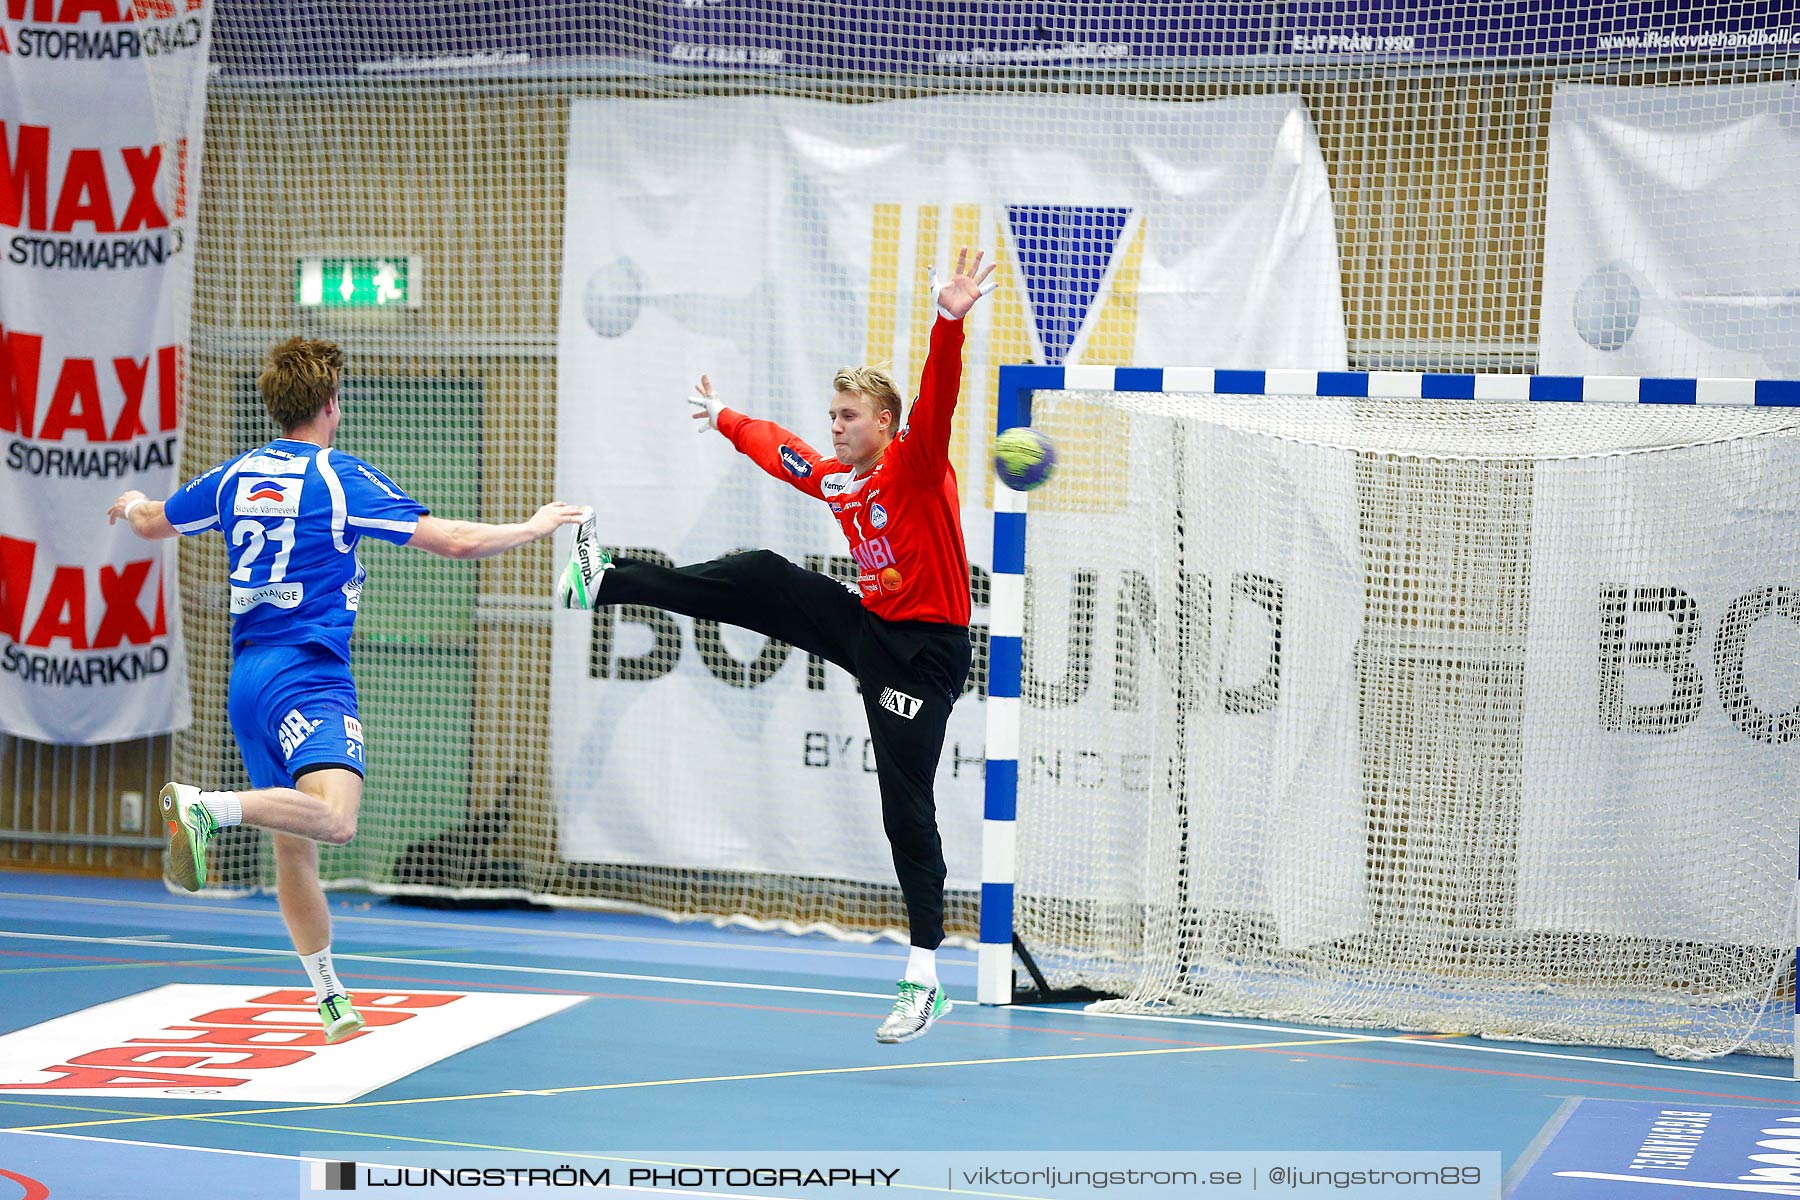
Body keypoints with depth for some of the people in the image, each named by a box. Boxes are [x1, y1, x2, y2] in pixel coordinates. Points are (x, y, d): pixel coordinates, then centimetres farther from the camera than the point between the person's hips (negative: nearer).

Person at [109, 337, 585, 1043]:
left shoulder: (235, 476, 11)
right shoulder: (343, 480, -7)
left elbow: (153, 524, 30)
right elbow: (455, 541, -10)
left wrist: (131, 505, 54)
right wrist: (537, 527, 5)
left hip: (249, 679, 8)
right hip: (307, 676, -8)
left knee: (295, 847, 15)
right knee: (334, 820, -27)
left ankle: (331, 1000, 24)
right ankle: (204, 808, -40)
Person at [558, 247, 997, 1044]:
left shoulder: (917, 465, -13)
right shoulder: (834, 478, 9)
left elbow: (938, 398, -31)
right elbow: (779, 449, 29)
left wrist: (950, 323, -47)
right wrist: (725, 421, 45)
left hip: (925, 650, -7)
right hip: (868, 625, 7)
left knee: (906, 806, -8)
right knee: (762, 580, 0)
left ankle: (925, 979, -3)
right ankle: (604, 581, 7)